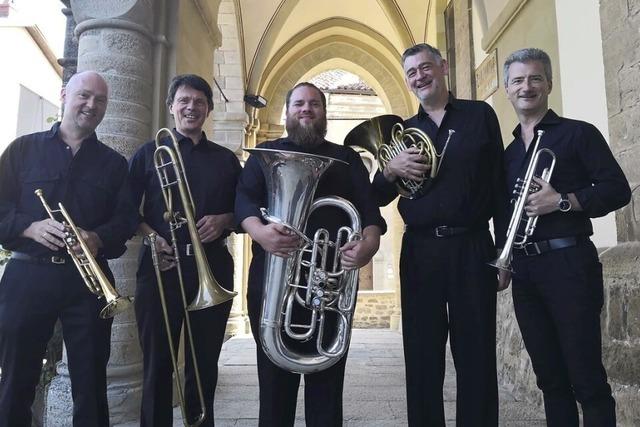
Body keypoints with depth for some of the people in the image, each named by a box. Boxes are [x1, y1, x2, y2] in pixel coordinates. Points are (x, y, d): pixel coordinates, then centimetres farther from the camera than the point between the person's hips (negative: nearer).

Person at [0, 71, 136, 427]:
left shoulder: (114, 163, 11)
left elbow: (126, 219, 2)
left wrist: (97, 238, -17)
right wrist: (30, 227, -16)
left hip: (88, 279, 1)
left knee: (91, 383, 8)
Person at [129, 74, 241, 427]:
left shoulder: (226, 159, 13)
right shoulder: (149, 153, 8)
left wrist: (224, 220, -8)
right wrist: (150, 236, -14)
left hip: (212, 267, 2)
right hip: (160, 266, -1)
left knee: (205, 364, 10)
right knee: (157, 364, 6)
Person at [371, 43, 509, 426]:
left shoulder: (480, 115, 7)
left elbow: (500, 185, 3)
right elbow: (378, 198, 12)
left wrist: (505, 250, -2)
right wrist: (390, 170, -10)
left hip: (473, 247, -2)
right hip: (420, 251, 3)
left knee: (477, 358, 4)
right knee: (422, 359, 8)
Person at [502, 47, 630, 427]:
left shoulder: (578, 133, 1)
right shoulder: (509, 151, 16)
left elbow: (618, 189, -7)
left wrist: (562, 202, -19)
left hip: (568, 263, -5)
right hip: (523, 268, 6)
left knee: (586, 377, -2)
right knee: (550, 377, 13)